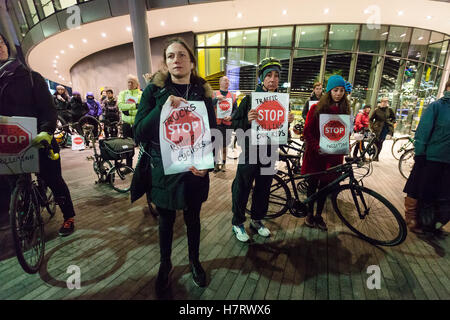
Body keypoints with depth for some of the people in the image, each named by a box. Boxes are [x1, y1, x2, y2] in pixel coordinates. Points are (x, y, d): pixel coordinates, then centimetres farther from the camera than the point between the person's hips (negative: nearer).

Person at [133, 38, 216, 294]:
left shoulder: (203, 92, 1)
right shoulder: (154, 90, -4)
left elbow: (212, 133, 1)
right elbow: (139, 133, -10)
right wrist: (164, 107, -25)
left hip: (195, 171, 1)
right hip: (164, 171, -1)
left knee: (193, 219, 18)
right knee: (166, 221, 16)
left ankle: (194, 261, 43)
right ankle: (165, 264, 43)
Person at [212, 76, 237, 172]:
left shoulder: (232, 95, 14)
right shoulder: (214, 94, 8)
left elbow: (235, 109, 10)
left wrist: (231, 117, -9)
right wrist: (217, 98, -18)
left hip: (227, 123, 2)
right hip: (216, 123, -1)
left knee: (224, 145, 7)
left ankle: (223, 164, 19)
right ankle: (216, 164, 10)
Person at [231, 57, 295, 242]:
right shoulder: (249, 99, -6)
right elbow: (235, 124, -7)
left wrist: (288, 121, -7)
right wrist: (248, 120, -27)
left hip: (269, 153, 5)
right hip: (249, 152, -4)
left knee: (263, 189, 15)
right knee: (242, 189, 5)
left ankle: (257, 220, 36)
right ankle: (237, 223, 25)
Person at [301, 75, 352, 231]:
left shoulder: (345, 110, 7)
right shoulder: (316, 108, -3)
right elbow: (307, 131, -5)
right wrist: (316, 146, -17)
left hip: (333, 155, 3)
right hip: (315, 153, -2)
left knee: (325, 185, 9)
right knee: (313, 184, 8)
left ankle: (319, 215, 26)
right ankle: (309, 213, 26)